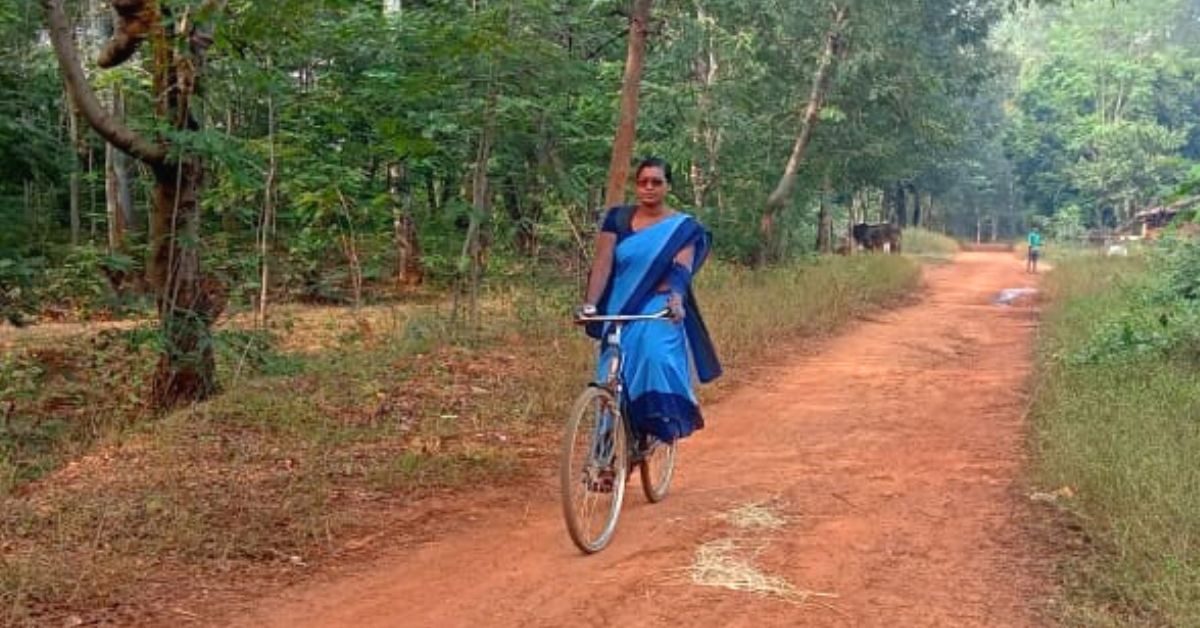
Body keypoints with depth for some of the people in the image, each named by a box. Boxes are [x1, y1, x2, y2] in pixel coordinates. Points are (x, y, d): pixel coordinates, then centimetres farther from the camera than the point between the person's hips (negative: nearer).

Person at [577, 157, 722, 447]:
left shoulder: (683, 227, 2)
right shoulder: (618, 218, 6)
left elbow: (682, 268, -13)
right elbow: (602, 263, -3)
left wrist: (676, 301, -33)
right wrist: (590, 303, -18)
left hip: (660, 311, -2)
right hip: (620, 310, 2)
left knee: (658, 357, -30)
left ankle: (665, 420, -17)